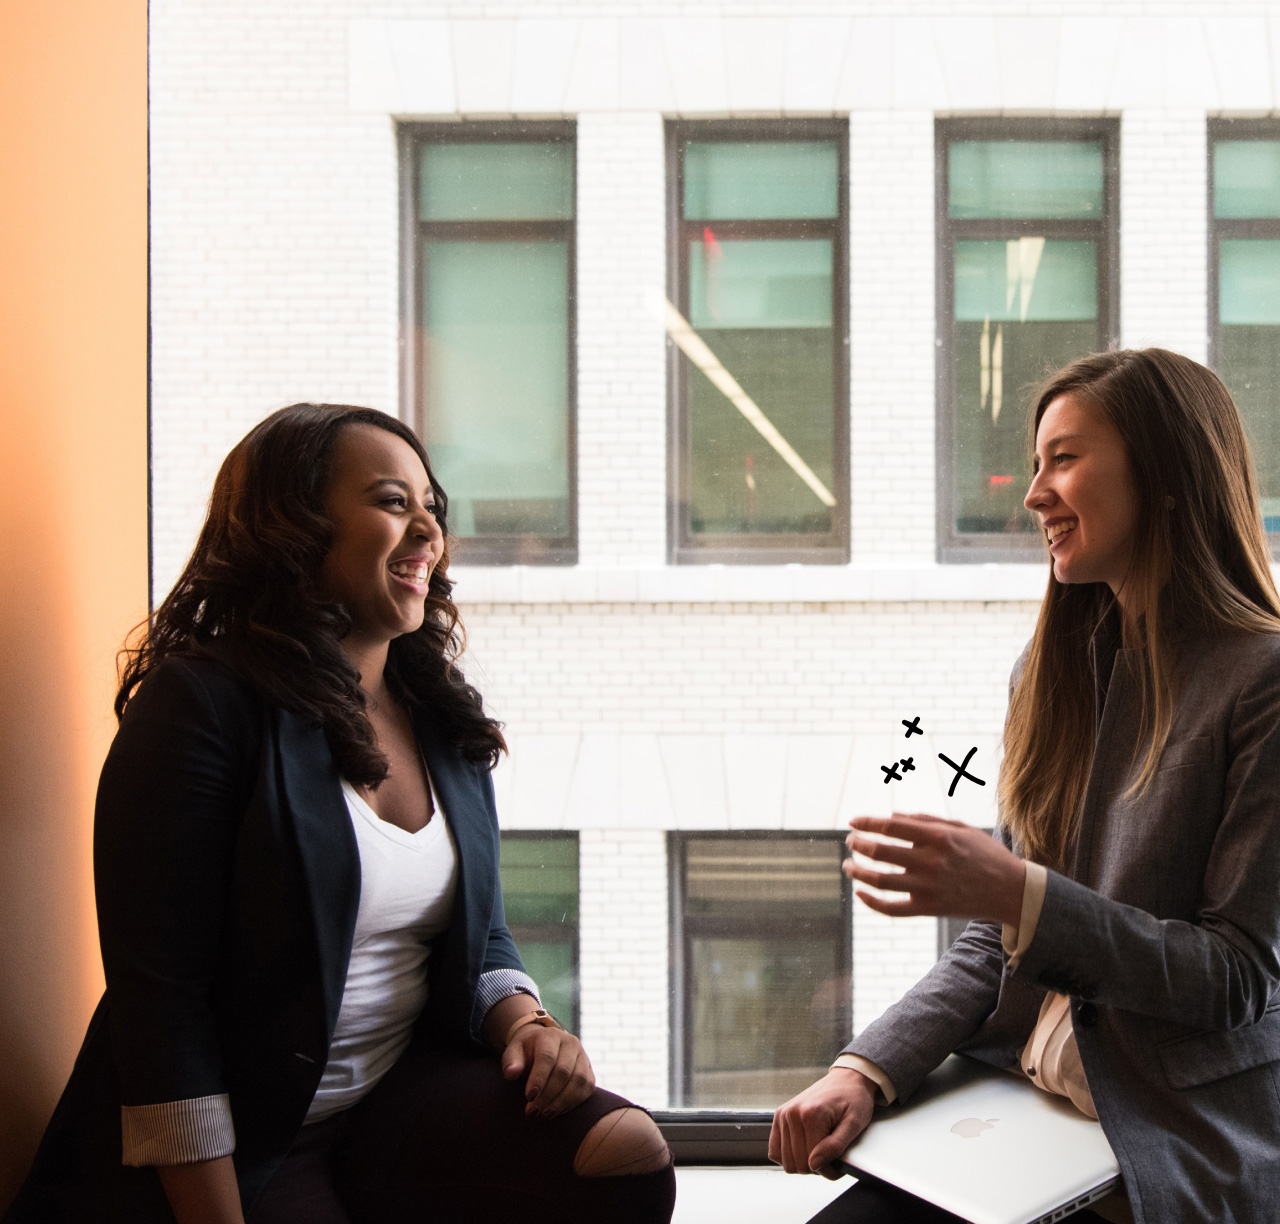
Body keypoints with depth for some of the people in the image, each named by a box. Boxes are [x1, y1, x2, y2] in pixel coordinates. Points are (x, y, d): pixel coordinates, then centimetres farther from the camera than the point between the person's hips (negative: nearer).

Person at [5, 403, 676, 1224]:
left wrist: (525, 1024, -6)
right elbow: (158, 998, -16)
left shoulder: (443, 720, 10)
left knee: (631, 1155, -17)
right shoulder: (200, 705, -11)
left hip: (406, 1092, 7)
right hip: (236, 1142, -7)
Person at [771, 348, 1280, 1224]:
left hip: (1181, 1146, -5)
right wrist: (868, 1069, -4)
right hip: (1017, 1112, 6)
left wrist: (1020, 893, -22)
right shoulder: (1053, 671, 12)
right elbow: (997, 940, 11)